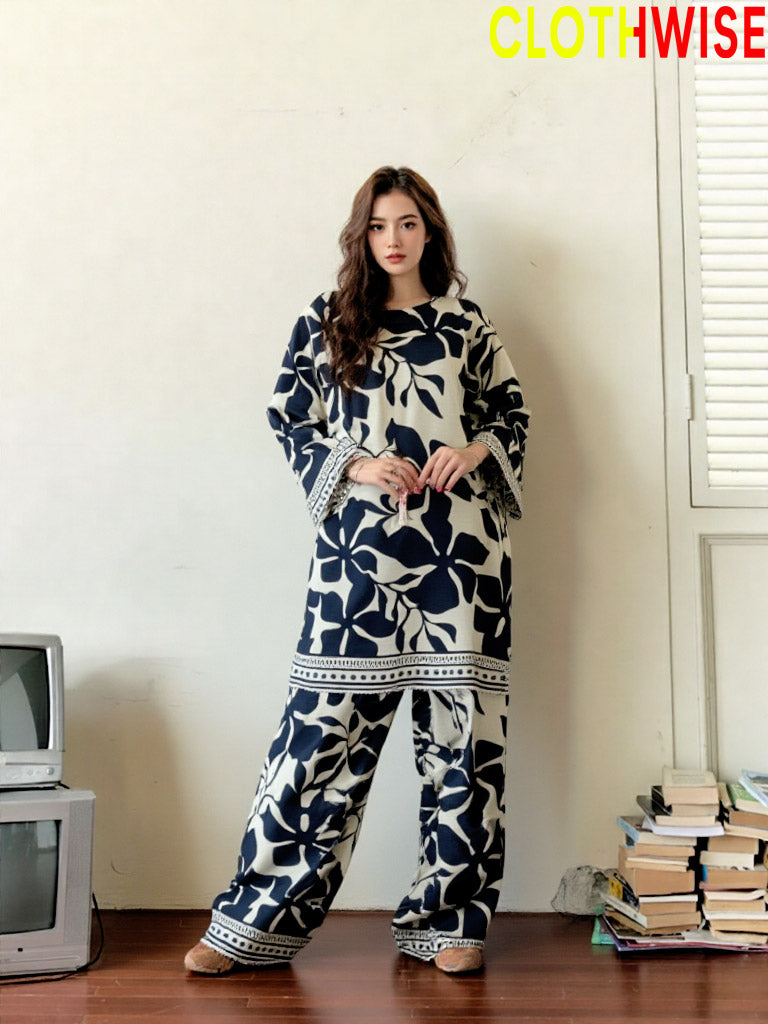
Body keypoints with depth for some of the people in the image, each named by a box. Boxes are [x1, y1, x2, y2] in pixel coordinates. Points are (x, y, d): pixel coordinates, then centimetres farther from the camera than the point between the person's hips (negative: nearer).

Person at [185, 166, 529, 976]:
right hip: (358, 550, -1)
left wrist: (476, 451, -5)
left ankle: (451, 919, 16)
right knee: (328, 724, -4)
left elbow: (512, 414, 16)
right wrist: (357, 465, -8)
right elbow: (288, 421, 8)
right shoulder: (326, 323, 11)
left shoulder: (465, 323, 13)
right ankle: (255, 920, 7)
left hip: (460, 546, 2)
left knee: (463, 727, 2)